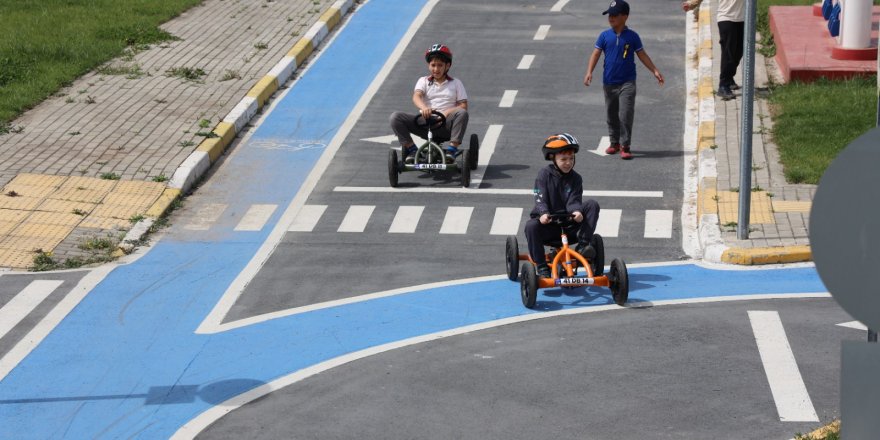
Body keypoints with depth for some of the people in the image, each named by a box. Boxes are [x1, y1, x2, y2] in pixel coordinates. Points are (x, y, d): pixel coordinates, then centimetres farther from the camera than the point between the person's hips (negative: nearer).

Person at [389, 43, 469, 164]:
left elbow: (463, 106, 4)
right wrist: (423, 107, -31)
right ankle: (411, 149, -13)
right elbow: (416, 96, -7)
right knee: (396, 117, -19)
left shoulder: (455, 83, 13)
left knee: (462, 113, -33)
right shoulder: (423, 81, 14)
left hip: (446, 124, -1)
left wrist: (448, 112, -17)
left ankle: (452, 149, -28)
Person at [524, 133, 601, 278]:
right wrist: (543, 213, -36)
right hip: (549, 222, -2)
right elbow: (540, 200, -14)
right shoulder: (544, 175, -3)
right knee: (531, 226, -36)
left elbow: (574, 201, -8)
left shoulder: (575, 178, 4)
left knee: (592, 205, -20)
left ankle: (583, 244, -21)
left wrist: (577, 211, -33)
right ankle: (542, 268, -25)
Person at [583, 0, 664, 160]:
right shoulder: (605, 36, 1)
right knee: (611, 115, 12)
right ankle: (614, 142, 28)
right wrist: (589, 72, -15)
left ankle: (625, 146, -5)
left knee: (626, 115, -9)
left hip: (627, 83, -3)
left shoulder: (632, 36, -2)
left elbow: (642, 55, 6)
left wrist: (655, 71, 3)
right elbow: (596, 54, -2)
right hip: (609, 83, 3)